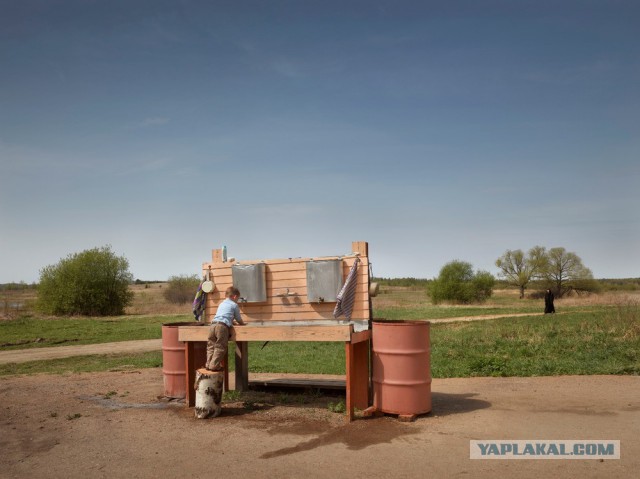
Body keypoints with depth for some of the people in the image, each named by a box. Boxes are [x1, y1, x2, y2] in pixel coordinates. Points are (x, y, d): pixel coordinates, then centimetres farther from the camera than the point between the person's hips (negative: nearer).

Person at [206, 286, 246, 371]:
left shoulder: (221, 304, 31)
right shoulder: (234, 305, 11)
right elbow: (239, 319, 17)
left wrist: (231, 322, 48)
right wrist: (242, 323, 37)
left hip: (213, 324, 7)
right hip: (222, 327, -7)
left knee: (211, 346, 11)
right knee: (220, 347, -3)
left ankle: (209, 364, 11)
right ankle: (214, 365, -6)